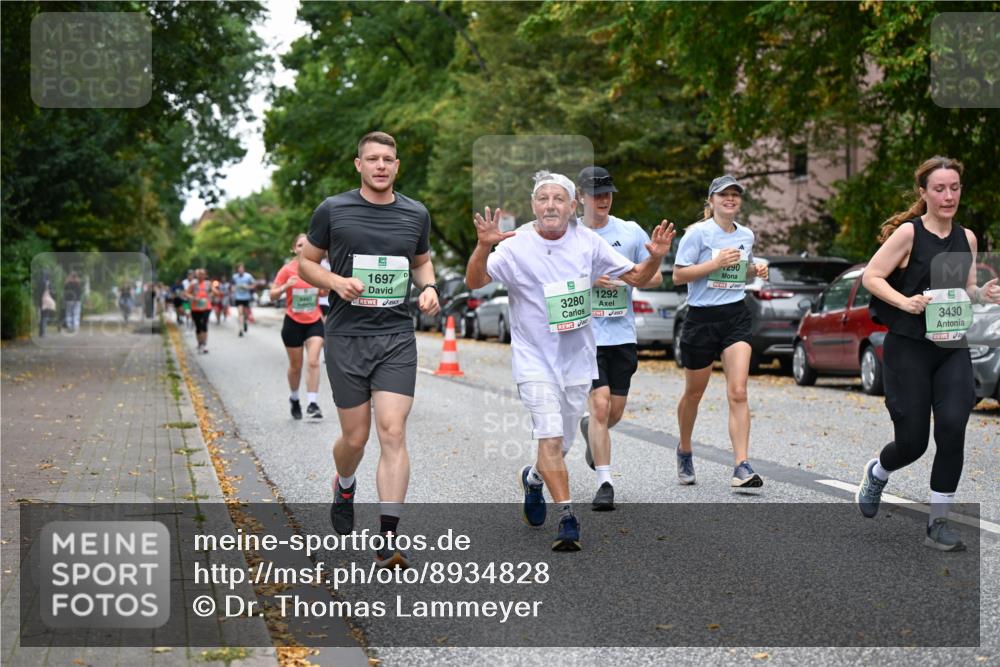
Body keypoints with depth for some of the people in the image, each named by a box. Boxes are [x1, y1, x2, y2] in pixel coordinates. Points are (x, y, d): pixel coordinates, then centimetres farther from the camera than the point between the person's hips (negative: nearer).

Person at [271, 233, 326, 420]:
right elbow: (273, 295, -8)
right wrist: (285, 286, -26)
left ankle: (312, 404, -12)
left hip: (314, 322, 1)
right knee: (296, 366, 10)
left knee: (313, 362, -13)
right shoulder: (287, 270, -8)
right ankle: (294, 398, 34)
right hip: (293, 323, -1)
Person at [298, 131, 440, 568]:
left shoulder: (416, 214, 8)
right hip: (346, 337, -1)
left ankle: (387, 542, -8)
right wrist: (336, 282, -12)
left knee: (393, 434, -10)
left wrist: (428, 287, 2)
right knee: (355, 437, 5)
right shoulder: (333, 210, 0)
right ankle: (344, 487, 42)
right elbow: (306, 262, 8)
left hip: (397, 338, 1)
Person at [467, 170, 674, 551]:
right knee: (550, 437, -18)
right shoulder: (516, 246, -10)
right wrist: (483, 246, -40)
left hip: (577, 359, 4)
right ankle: (567, 517, -10)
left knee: (562, 443, 14)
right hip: (534, 360, -4)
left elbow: (636, 277, 6)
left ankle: (533, 478, 45)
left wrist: (656, 258, -14)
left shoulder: (587, 242, -1)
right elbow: (474, 282, -22)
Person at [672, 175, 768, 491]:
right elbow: (678, 275, -11)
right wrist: (716, 263, -19)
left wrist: (756, 269, 4)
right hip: (701, 317, -3)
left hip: (736, 315, 3)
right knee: (694, 393, 12)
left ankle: (742, 468, -15)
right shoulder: (698, 233, -7)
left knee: (738, 393, -12)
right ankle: (684, 451, 37)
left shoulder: (747, 235, 9)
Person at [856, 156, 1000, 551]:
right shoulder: (908, 232, -9)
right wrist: (905, 301, -23)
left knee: (953, 427, -12)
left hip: (953, 348, 4)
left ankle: (938, 522, 1)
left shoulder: (966, 238, 7)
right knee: (912, 441, 0)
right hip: (908, 349, -4)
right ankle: (877, 473, 37)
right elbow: (871, 276, -9)